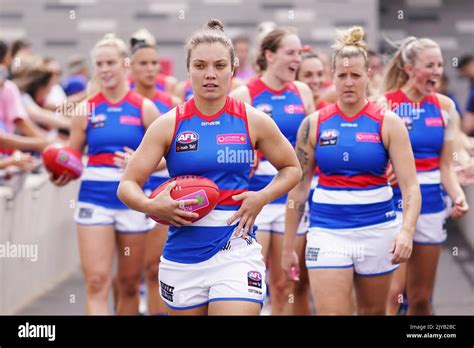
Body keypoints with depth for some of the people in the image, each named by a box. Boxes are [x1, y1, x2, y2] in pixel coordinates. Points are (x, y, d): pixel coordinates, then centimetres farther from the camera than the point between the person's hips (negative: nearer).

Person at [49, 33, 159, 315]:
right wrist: (61, 175, -12)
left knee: (130, 283, 9)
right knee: (97, 282, -10)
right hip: (94, 199, 0)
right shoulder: (86, 110, 5)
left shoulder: (144, 108, 2)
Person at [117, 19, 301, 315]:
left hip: (236, 250, -2)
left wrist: (262, 197, -4)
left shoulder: (253, 121, 1)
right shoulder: (169, 124, 0)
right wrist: (152, 207, -21)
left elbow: (292, 168, 14)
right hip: (182, 254, 2)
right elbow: (127, 185, 1)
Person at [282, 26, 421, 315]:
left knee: (374, 311, 13)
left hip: (377, 228, 0)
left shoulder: (388, 123, -2)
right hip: (327, 229, 0)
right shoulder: (314, 124, 2)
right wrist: (288, 246, 7)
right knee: (332, 312, -12)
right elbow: (298, 187, 7)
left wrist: (406, 230, -25)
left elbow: (410, 186, -8)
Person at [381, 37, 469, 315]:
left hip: (430, 203, 5)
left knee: (421, 297, 9)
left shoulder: (444, 106, 7)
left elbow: (446, 165, 10)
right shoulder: (384, 104, -7)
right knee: (392, 292, -13)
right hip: (393, 202, -5)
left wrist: (458, 195, -6)